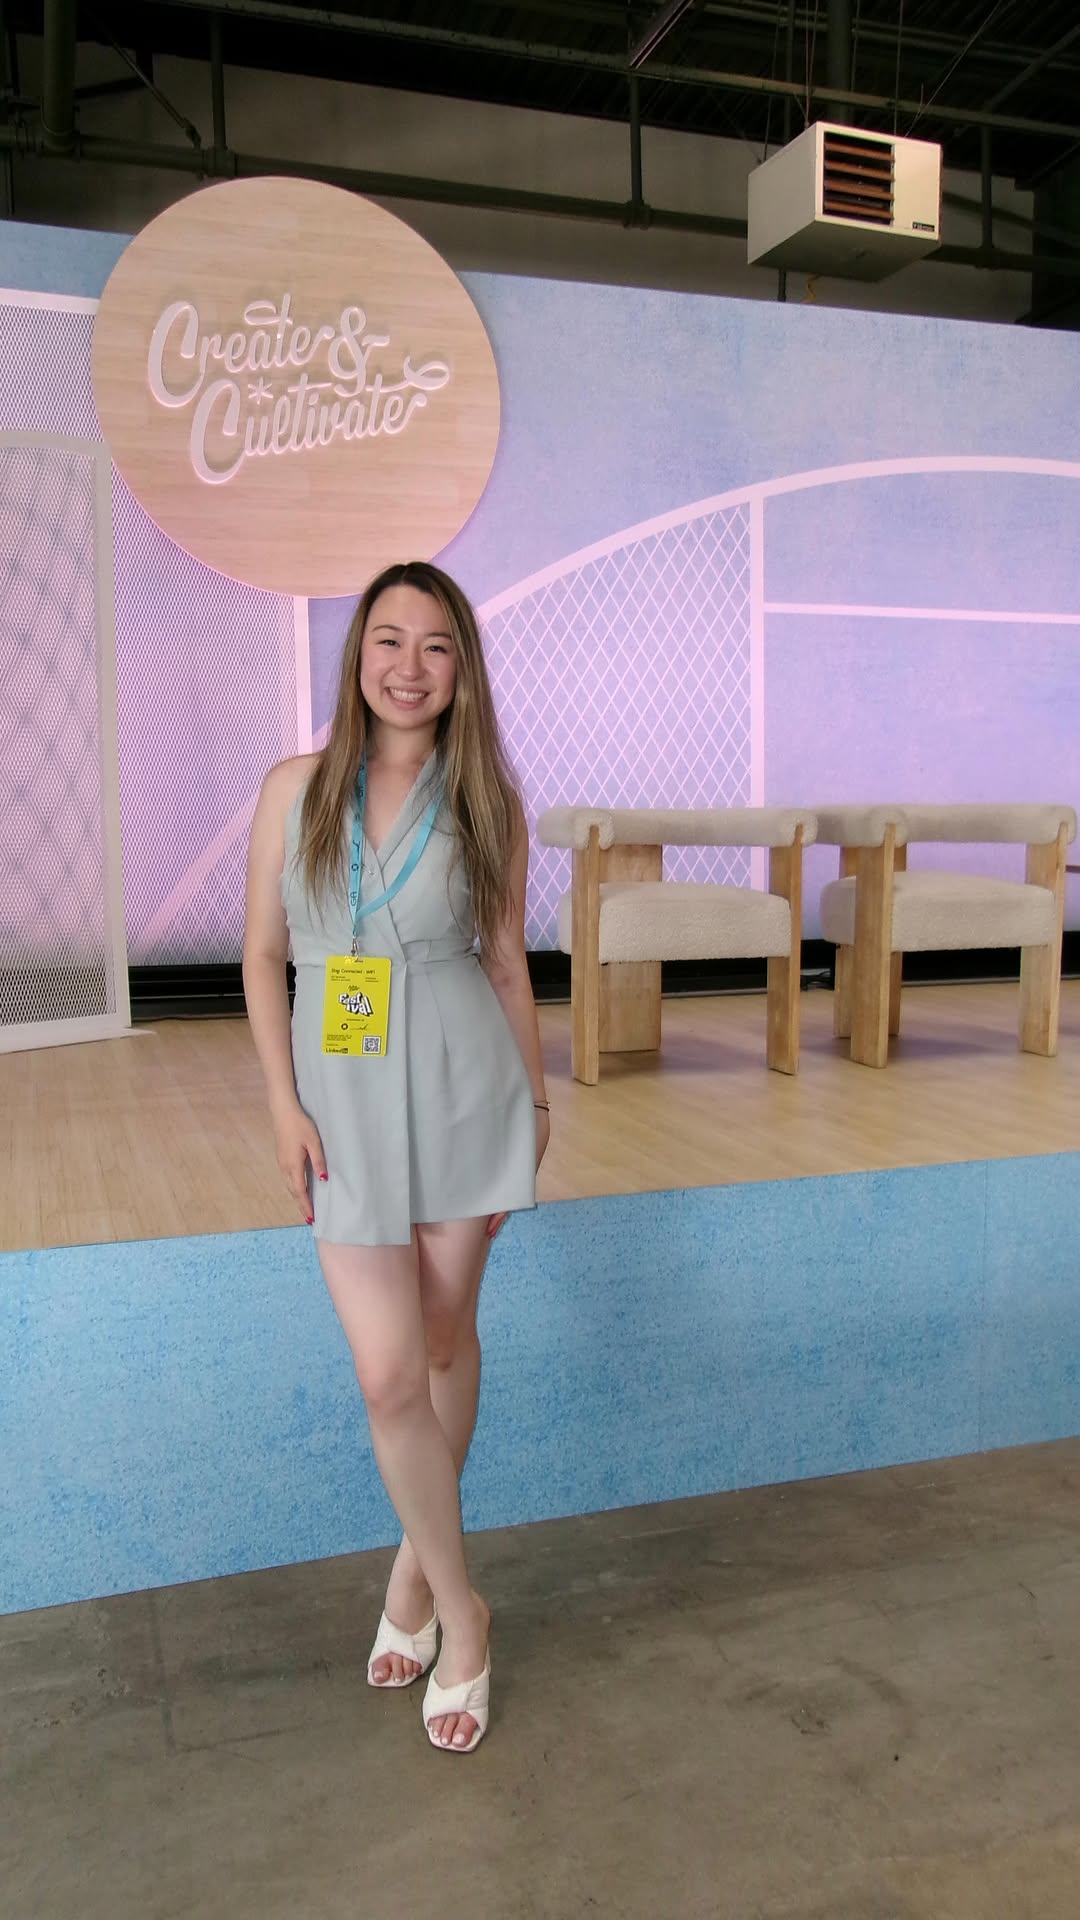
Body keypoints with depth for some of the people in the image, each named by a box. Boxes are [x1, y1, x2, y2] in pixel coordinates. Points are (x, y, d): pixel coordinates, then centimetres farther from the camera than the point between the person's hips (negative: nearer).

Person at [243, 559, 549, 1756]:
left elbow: (506, 962, 6)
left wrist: (536, 1095, 11)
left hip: (463, 1085, 0)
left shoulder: (488, 805, -1)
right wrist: (283, 1104, -5)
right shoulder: (295, 788, -1)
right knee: (389, 1374, -2)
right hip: (346, 1094, 0)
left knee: (445, 1337, 13)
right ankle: (459, 1609, 21)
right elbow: (263, 955, 2)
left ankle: (418, 1557, 38)